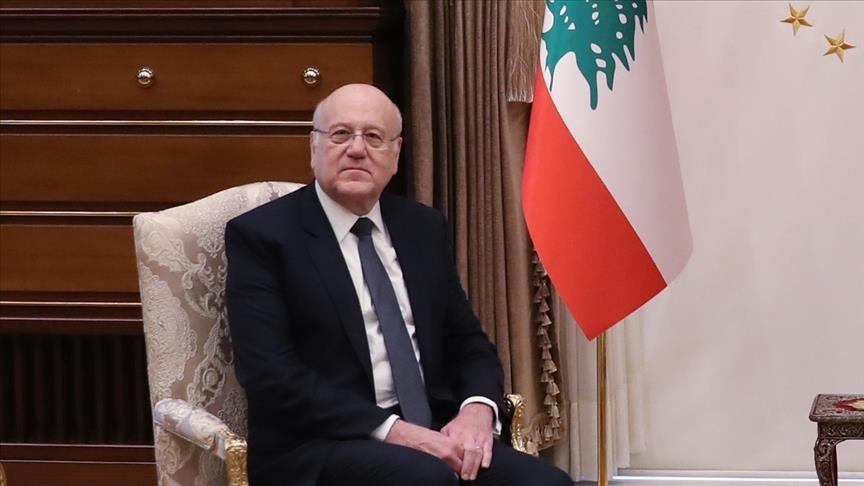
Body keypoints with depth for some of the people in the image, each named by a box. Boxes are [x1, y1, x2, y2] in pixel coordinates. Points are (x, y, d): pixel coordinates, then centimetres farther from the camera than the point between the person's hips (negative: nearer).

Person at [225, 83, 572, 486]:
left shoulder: (424, 226, 15)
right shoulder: (261, 235, -2)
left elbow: (467, 342, 18)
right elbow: (272, 375, -12)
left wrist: (477, 408, -6)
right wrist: (389, 429, -20)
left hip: (429, 432, 5)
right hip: (317, 446, -5)